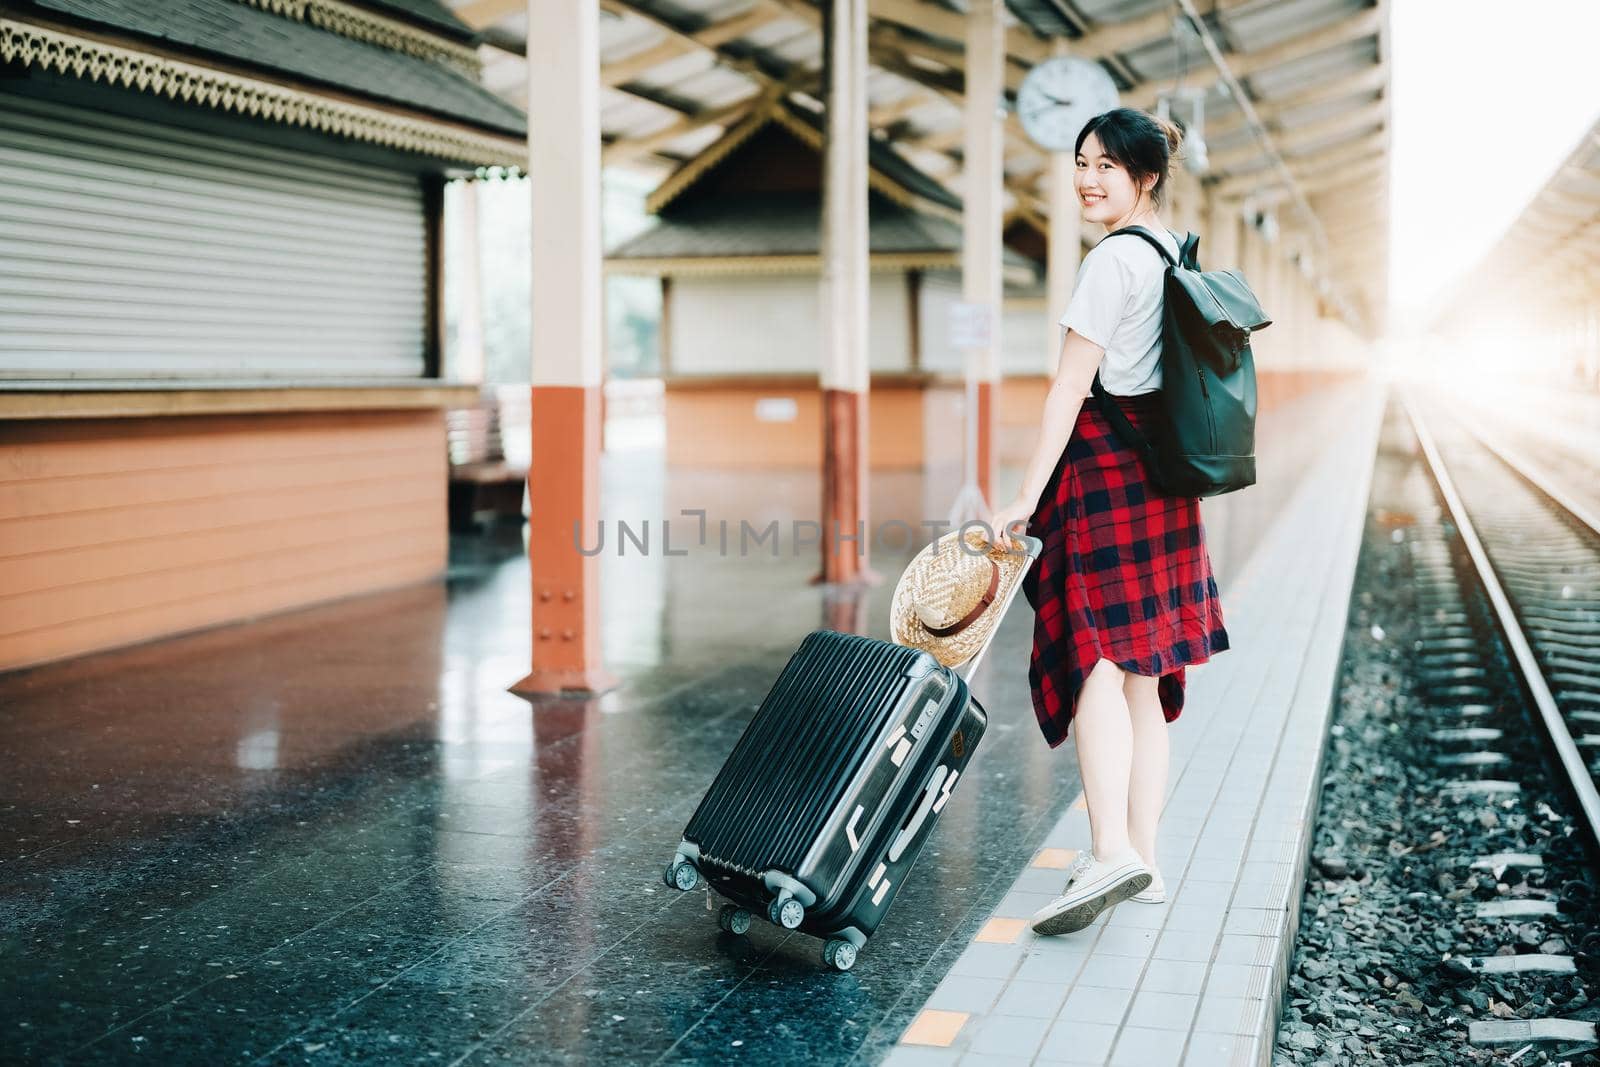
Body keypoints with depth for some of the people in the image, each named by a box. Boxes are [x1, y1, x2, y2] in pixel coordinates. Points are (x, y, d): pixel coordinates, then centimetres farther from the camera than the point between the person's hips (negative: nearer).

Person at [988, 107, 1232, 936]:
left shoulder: (1112, 260, -11)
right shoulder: (1177, 254, 16)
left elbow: (1070, 388, -16)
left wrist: (1027, 496, -16)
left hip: (1106, 465, -9)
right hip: (1160, 473, 9)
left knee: (1096, 663, -13)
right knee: (1143, 674, 9)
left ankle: (1112, 851, -22)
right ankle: (1143, 859, 14)